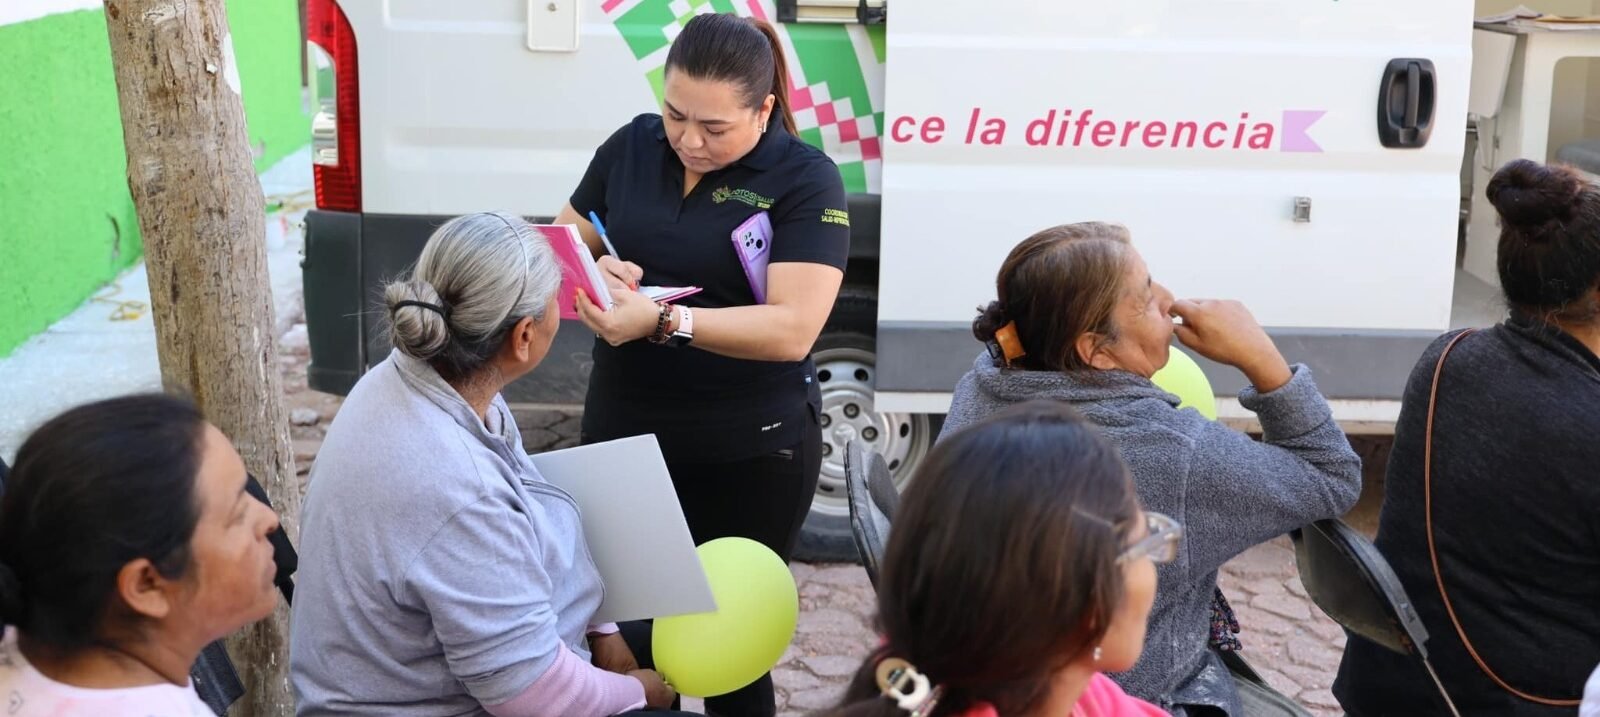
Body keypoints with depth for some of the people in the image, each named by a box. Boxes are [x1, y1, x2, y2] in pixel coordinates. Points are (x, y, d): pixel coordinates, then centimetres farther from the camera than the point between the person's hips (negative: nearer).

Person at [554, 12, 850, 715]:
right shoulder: (631, 146, 1)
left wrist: (662, 321, -33)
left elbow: (792, 329, -22)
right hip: (620, 431, 4)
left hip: (748, 449, -4)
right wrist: (592, 266, -13)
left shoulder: (806, 180, -13)